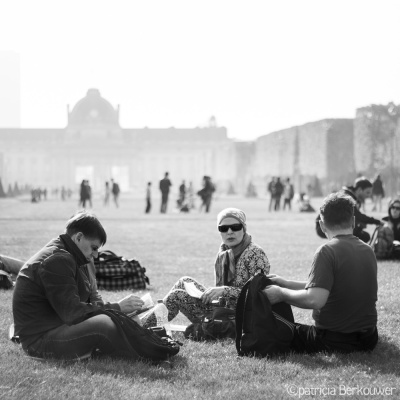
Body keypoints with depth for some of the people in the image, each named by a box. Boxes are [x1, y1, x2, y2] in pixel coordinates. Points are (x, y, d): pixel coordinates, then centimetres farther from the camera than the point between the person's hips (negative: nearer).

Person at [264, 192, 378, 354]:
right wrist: (287, 283, 14)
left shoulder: (327, 251, -18)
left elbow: (315, 300, -29)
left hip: (333, 341, -8)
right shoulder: (368, 250, 7)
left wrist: (282, 293, -14)